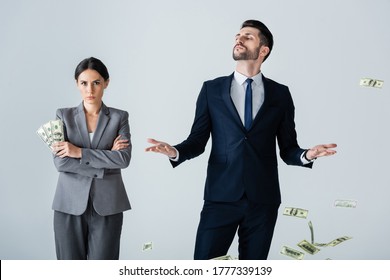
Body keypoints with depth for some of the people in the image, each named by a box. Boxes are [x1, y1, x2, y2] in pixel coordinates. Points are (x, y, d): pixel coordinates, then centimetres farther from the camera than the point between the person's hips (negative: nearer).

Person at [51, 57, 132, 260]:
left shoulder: (119, 117, 5)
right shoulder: (64, 116, 5)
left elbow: (124, 158, -10)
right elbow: (60, 162, -7)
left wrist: (80, 152, -14)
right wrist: (106, 160, -10)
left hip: (107, 207, 0)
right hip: (70, 205, 1)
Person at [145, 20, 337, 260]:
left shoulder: (280, 94, 6)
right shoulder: (212, 89, 6)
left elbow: (288, 148, 7)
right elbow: (198, 140, 7)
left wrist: (307, 155, -14)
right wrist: (176, 151, -14)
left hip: (263, 199, 1)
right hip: (221, 197, 0)